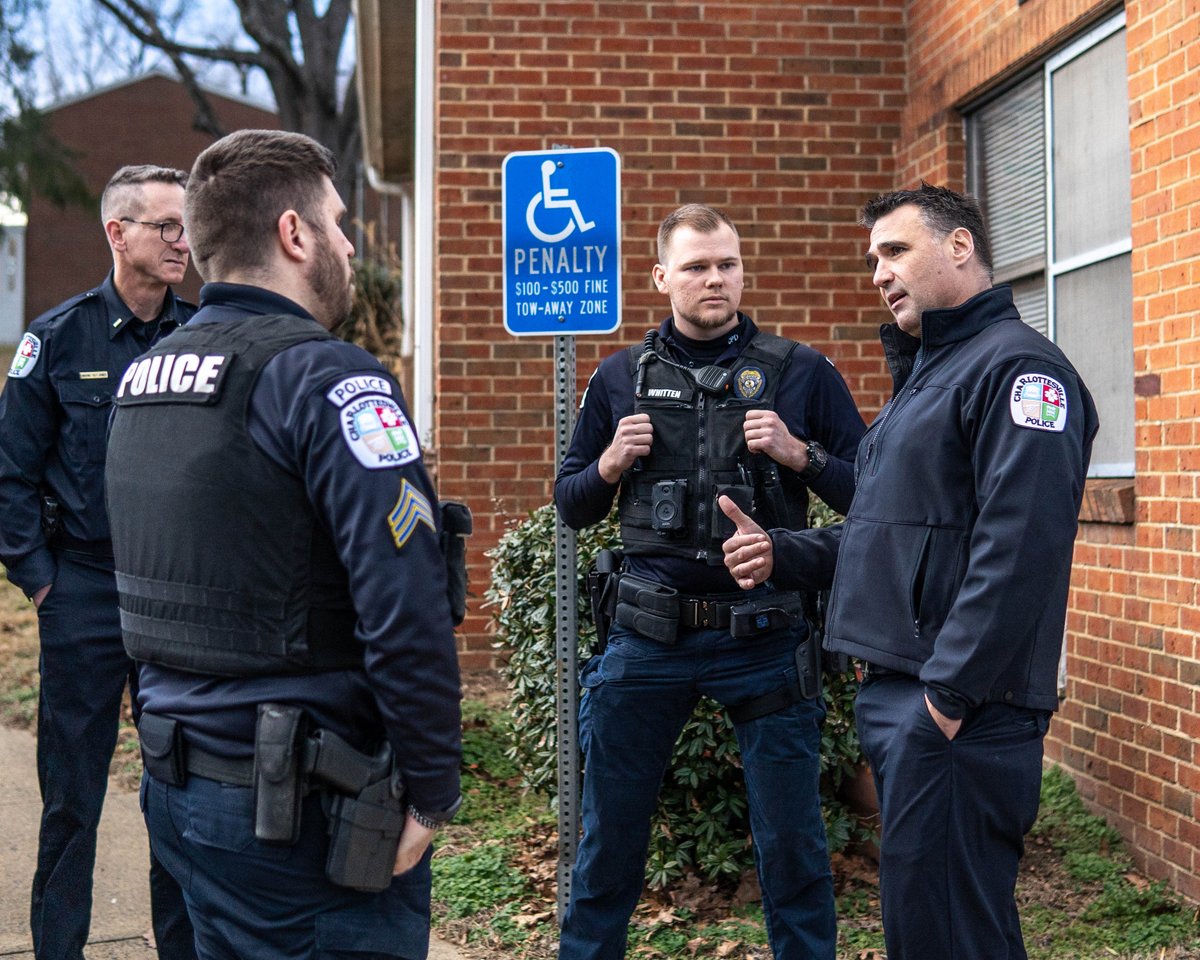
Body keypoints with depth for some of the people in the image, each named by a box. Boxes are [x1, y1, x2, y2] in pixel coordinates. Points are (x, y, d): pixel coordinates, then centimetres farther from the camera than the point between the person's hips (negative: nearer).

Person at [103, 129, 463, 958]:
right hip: (300, 811, -8)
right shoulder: (327, 380, -17)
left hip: (176, 783, 9)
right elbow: (408, 615, -23)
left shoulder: (145, 379, 10)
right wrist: (432, 794, -14)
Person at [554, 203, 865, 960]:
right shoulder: (622, 378, 7)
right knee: (609, 836, 10)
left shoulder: (800, 373, 1)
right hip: (649, 637, 2)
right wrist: (610, 466, -6)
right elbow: (571, 506, 13)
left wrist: (799, 455, -14)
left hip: (765, 636, -1)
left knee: (791, 841, 7)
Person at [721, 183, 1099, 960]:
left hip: (958, 710, -10)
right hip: (896, 694, 10)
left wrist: (949, 696, -22)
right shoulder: (926, 373, 21)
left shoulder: (1016, 365, -12)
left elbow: (1019, 548, -22)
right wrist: (781, 555, 10)